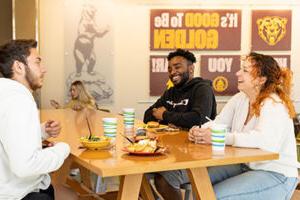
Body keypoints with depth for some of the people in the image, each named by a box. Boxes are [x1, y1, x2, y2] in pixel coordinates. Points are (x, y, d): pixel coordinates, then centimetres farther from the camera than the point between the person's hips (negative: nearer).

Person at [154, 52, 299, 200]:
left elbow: (265, 140, -35)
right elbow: (218, 123, 4)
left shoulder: (274, 104, -18)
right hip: (243, 165, 7)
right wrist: (199, 131, -20)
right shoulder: (240, 99, 6)